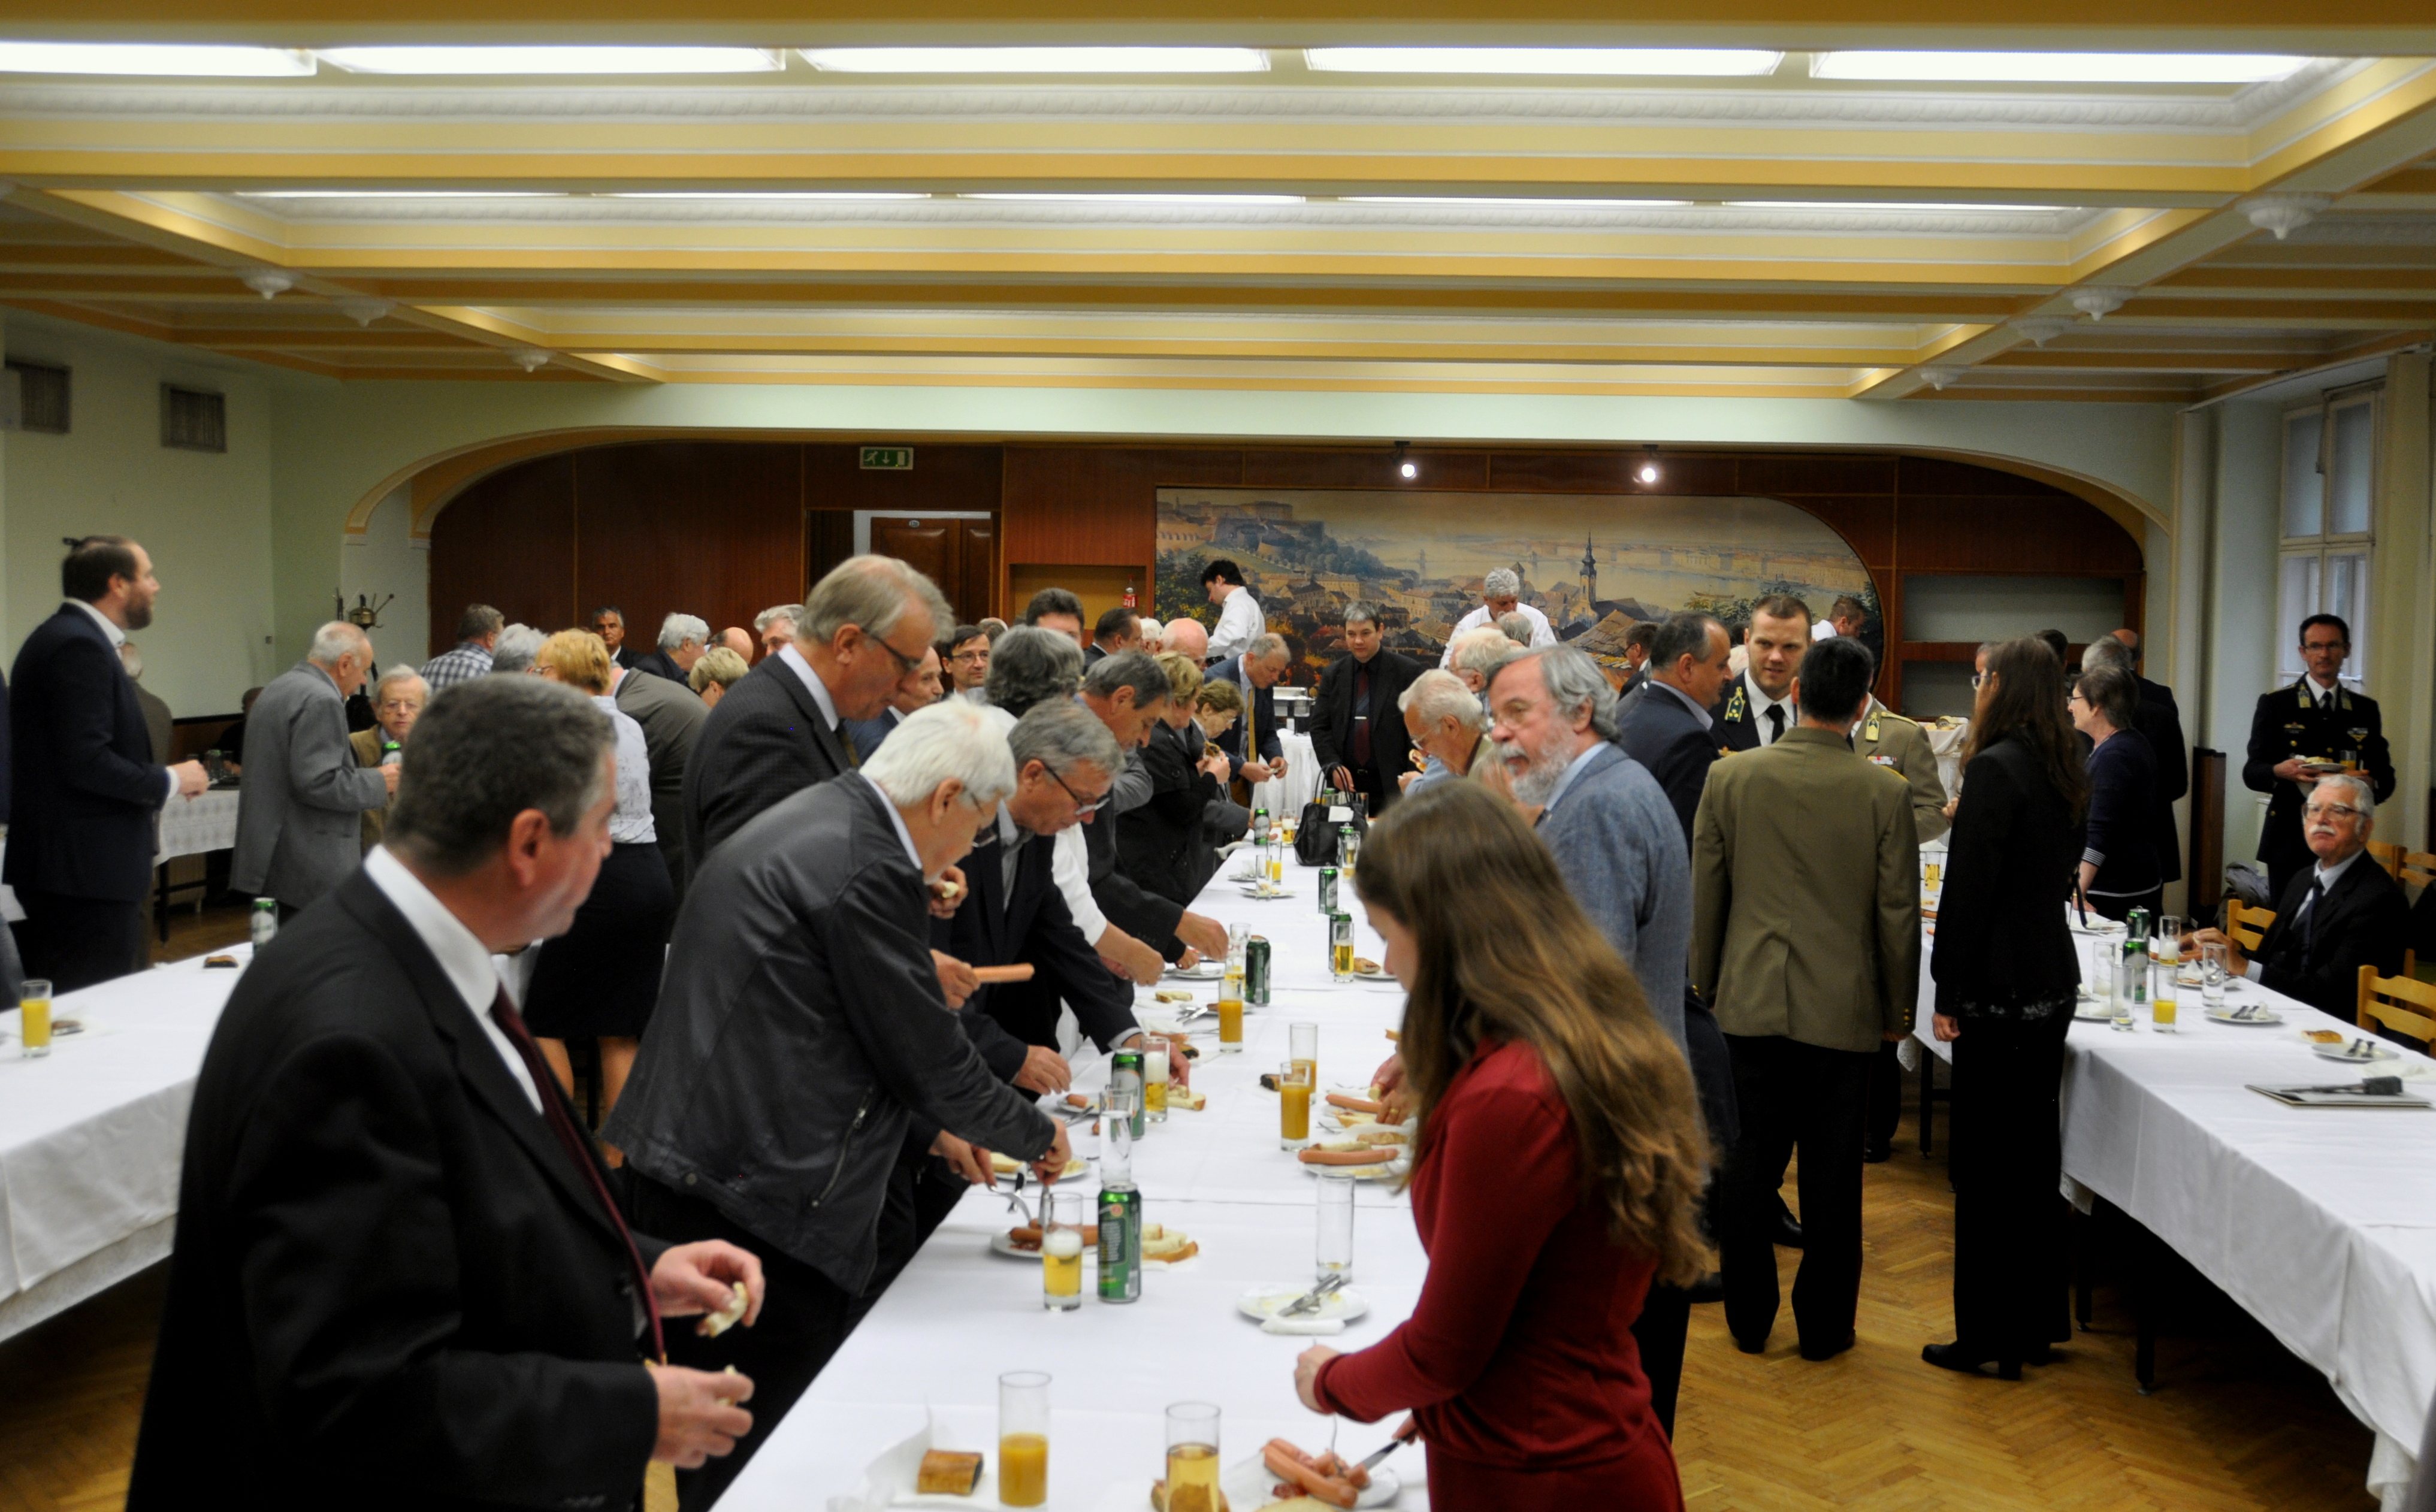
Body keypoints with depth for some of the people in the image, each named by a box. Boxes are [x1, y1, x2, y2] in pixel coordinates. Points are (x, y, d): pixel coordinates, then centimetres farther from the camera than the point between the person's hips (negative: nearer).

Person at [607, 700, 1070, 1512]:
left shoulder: (805, 820, 15)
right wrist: (1036, 1134, 6)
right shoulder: (869, 871, -17)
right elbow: (929, 1058, -11)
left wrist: (939, 1119, 25)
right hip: (759, 1204, -10)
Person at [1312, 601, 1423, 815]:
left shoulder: (1408, 671, -1)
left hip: (1392, 786, -3)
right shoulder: (1333, 674, 9)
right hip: (1345, 783, 3)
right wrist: (1333, 766, -7)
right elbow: (1320, 728, 9)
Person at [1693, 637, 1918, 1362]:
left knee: (1750, 1165, 12)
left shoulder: (1729, 778, -5)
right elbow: (1897, 913, -3)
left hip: (1751, 1002, 2)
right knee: (1833, 1174, 9)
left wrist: (1706, 986, 15)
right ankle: (1824, 1325, 20)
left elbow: (1704, 895, 2)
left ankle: (1749, 1320, 22)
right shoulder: (1884, 793, -9)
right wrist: (1899, 1008, 10)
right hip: (1843, 1007, -1)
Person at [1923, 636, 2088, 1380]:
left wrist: (1949, 993, -11)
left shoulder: (1994, 769, -16)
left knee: (1987, 1165, -1)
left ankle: (1990, 1337, 7)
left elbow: (1969, 891, -17)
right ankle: (2038, 1321, 27)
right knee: (2035, 1153, 16)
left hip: (2001, 990, -9)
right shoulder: (2064, 772, 9)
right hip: (2052, 981, 9)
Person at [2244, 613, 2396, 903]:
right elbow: (2251, 772, -1)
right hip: (2290, 843, -2)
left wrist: (2372, 785, -11)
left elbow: (2385, 776, 12)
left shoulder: (2366, 710, 12)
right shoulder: (2275, 704, 3)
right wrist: (2279, 771, -23)